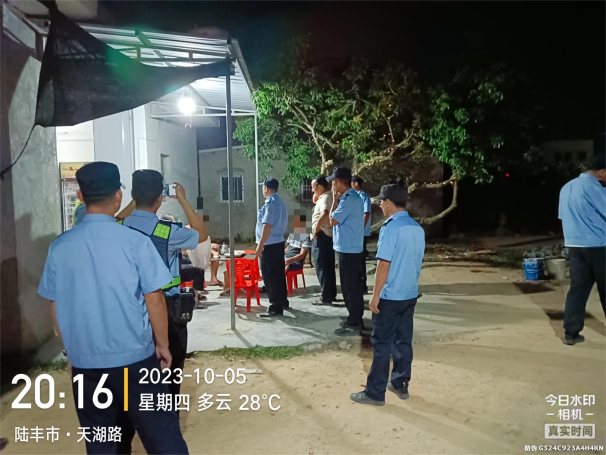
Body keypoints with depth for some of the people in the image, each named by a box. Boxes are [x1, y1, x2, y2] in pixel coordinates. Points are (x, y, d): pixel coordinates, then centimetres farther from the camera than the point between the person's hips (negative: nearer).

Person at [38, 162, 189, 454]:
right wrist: (163, 345, 3)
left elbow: (55, 307, 6)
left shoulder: (59, 247, -3)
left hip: (84, 361, 4)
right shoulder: (135, 242, -14)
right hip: (134, 357, -4)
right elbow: (154, 300, -11)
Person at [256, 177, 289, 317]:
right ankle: (282, 301, 28)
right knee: (278, 274, 18)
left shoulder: (270, 203, -17)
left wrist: (260, 245, -23)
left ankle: (275, 308, -1)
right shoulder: (280, 202, 13)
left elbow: (267, 226, -24)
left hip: (269, 245, -10)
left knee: (270, 276, -4)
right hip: (279, 242, 10)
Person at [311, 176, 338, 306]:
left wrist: (316, 228, -25)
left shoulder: (325, 197, -17)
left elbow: (325, 214, -36)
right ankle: (332, 295, 23)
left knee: (322, 268, -4)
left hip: (322, 237, -10)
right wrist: (316, 199, 11)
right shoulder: (326, 197, 15)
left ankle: (326, 298, 1)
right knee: (329, 268, 15)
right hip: (329, 236, 10)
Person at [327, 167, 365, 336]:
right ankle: (356, 319, 27)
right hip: (352, 248, 10)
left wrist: (335, 200, -11)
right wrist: (337, 200, 10)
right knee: (353, 286, 16)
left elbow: (333, 221, -17)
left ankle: (353, 325, 7)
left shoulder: (348, 199, -21)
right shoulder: (351, 197, 13)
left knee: (349, 287, -2)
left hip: (348, 250, -10)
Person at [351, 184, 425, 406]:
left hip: (390, 296, -8)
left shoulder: (391, 228, -17)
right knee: (404, 341, 16)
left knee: (382, 344, 0)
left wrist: (375, 296, -14)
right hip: (410, 294, 8)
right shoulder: (417, 228, 7)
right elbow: (418, 262, 13)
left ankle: (375, 393, 8)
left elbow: (384, 265, -19)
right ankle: (400, 385, 27)